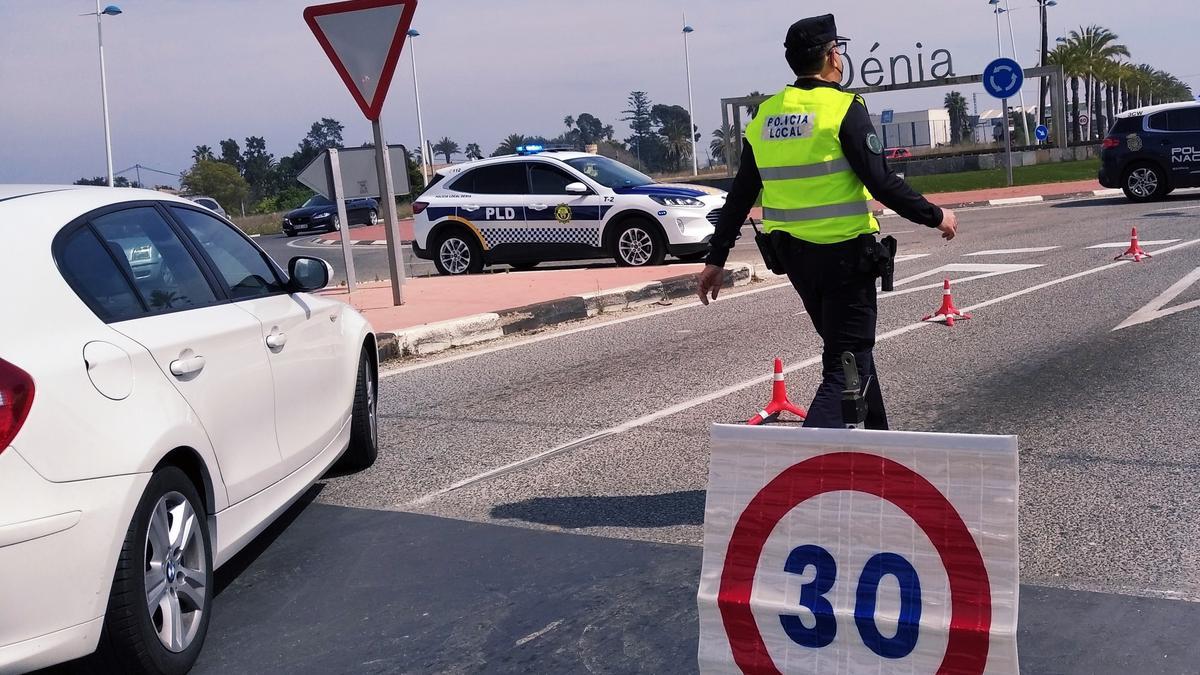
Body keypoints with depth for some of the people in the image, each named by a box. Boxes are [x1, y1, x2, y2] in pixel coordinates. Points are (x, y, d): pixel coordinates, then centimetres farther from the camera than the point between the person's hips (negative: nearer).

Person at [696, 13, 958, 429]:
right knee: (847, 366, -2)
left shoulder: (765, 115, 6)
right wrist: (935, 216, -3)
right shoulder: (843, 108, -12)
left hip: (792, 253, 7)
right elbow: (882, 183, -16)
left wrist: (716, 259, 13)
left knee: (846, 348, 23)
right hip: (845, 252, -7)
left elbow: (739, 196, 8)